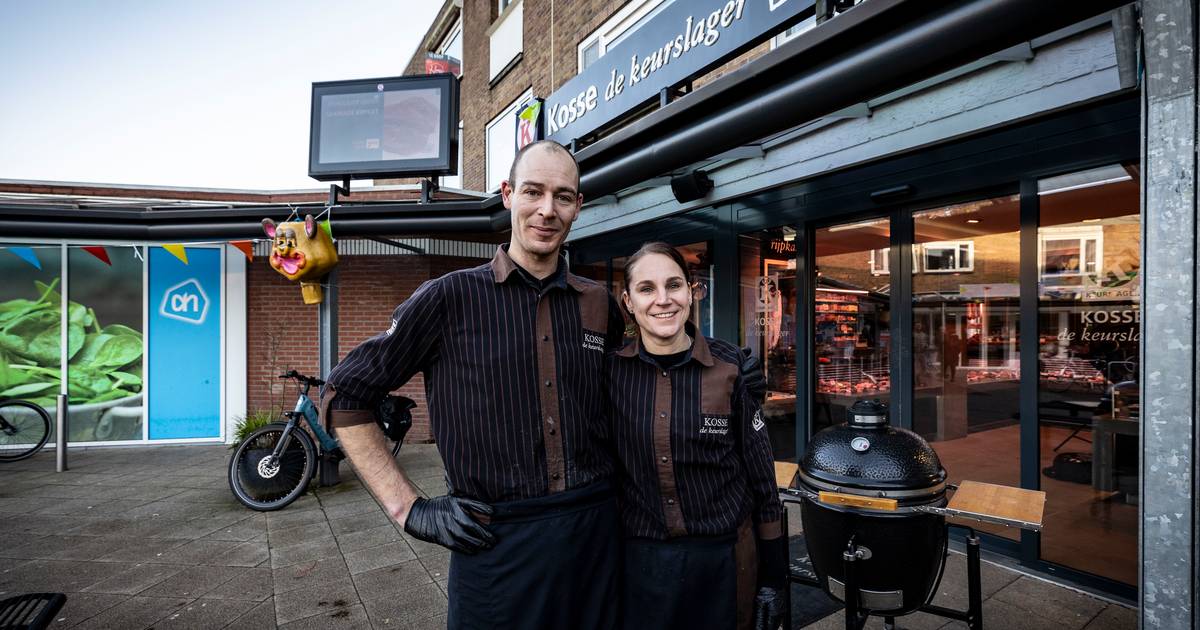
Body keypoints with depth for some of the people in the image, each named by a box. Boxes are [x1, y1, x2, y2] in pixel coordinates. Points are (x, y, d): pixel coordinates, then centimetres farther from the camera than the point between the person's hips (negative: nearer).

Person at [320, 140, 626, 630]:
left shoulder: (600, 305, 3)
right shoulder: (452, 297, -9)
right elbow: (344, 396, -4)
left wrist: (621, 475, 9)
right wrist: (409, 508, -8)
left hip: (595, 529, 4)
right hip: (497, 538, -3)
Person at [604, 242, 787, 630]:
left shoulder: (729, 367, -9)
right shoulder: (611, 372, -7)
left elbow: (760, 474, -3)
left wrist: (774, 575, 0)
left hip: (725, 556, 0)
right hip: (640, 557, 1)